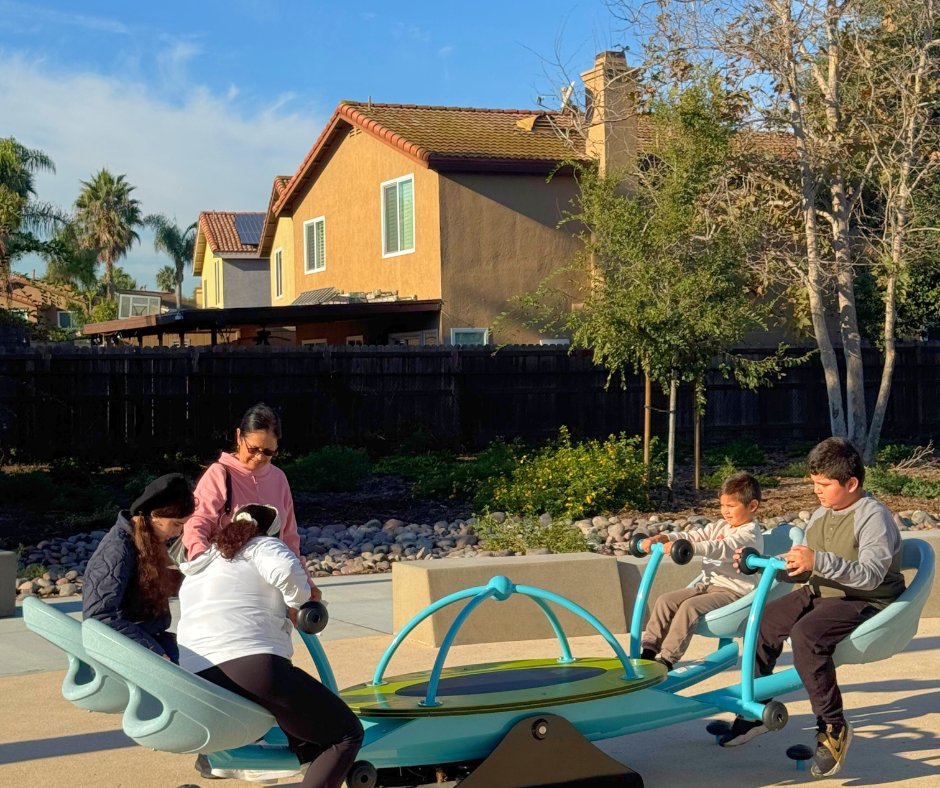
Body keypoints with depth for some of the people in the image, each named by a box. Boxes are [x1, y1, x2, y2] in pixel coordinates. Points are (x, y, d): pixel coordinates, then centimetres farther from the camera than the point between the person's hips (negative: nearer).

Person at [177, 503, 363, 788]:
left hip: (199, 683, 8)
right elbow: (287, 571, -12)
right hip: (254, 666, -7)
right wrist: (298, 600, 8)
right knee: (347, 734, 0)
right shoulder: (261, 546, 10)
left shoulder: (198, 567, 31)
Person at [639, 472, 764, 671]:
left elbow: (722, 548, -28)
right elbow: (694, 536, 7)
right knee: (665, 601, -5)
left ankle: (667, 658, -26)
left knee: (689, 606, -29)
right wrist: (661, 538, -10)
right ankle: (648, 650, -4)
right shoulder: (720, 527, 16)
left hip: (733, 590, -9)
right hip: (707, 585, 9)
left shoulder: (750, 534, -12)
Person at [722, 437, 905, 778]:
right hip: (820, 594, 9)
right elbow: (800, 569, 16)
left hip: (866, 601, -9)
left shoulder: (874, 517, -17)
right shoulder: (820, 516, 9)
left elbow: (870, 574, -30)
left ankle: (833, 727, -19)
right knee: (763, 621, -4)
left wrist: (820, 561, -42)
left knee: (806, 634, -32)